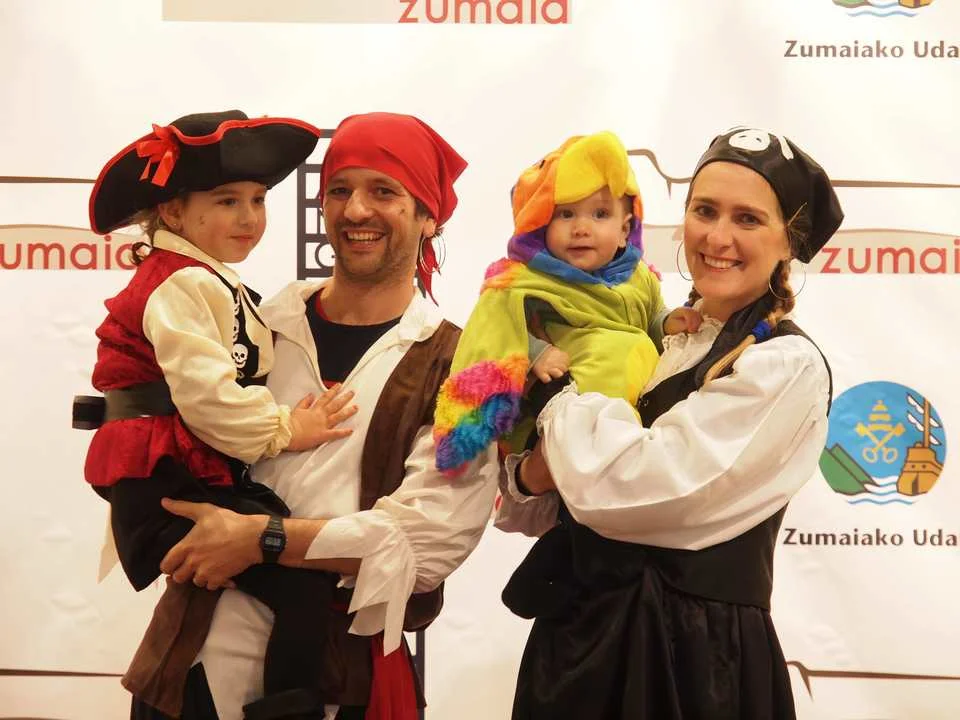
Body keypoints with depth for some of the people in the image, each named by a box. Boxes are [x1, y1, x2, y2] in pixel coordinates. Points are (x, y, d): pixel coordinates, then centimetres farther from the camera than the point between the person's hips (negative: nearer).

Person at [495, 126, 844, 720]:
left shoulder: (787, 366, -15)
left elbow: (623, 490, -24)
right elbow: (529, 510, 7)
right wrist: (534, 474, -16)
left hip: (693, 658, -6)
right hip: (578, 639, 7)